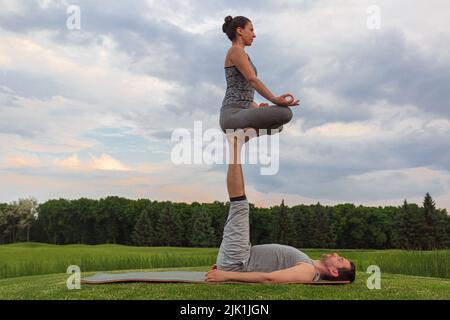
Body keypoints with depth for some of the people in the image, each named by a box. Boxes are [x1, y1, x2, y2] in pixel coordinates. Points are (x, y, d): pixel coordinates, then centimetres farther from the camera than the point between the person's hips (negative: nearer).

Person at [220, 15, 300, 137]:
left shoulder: (238, 53, 25)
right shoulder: (236, 50, -4)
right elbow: (253, 80, -18)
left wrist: (258, 108, 9)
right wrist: (276, 100, -25)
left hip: (240, 114, 10)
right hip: (233, 115, -10)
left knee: (277, 127, 31)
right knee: (285, 113, -25)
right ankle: (247, 132, -11)